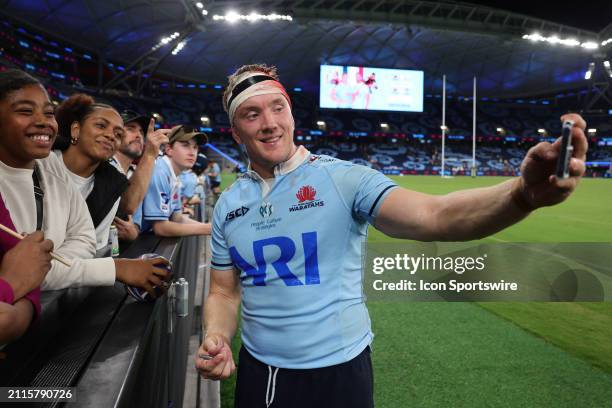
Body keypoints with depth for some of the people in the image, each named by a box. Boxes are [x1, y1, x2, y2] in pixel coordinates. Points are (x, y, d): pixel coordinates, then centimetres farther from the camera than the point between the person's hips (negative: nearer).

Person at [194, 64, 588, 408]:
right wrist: (216, 339, -12)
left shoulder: (342, 178, -14)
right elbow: (225, 292, 8)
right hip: (257, 372, 4)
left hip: (338, 371, -3)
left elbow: (434, 216, -29)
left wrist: (522, 193, -46)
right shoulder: (228, 205, 0)